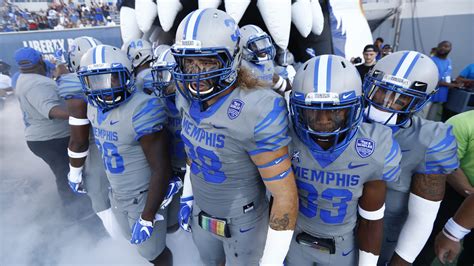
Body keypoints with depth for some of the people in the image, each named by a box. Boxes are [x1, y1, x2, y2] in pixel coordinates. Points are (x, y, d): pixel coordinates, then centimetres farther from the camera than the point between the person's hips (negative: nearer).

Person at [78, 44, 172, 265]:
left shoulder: (141, 110, -29)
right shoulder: (95, 106, -3)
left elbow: (161, 169, -26)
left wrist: (147, 218, -21)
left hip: (144, 195, -8)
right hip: (117, 193, 8)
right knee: (135, 240, 28)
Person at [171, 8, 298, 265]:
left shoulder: (257, 111, -33)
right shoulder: (187, 97, -11)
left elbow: (286, 196, -27)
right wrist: (188, 196, 13)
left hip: (243, 222, -6)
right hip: (201, 213, 6)